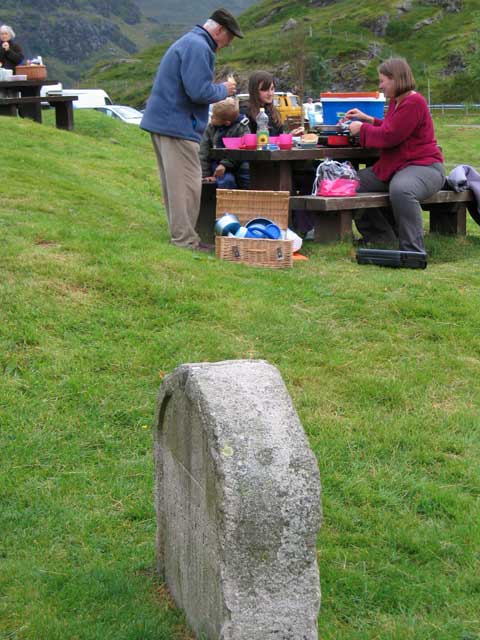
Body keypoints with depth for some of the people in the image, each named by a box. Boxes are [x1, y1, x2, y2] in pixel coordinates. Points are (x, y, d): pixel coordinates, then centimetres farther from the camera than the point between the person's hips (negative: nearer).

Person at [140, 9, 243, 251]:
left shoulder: (188, 42, 21)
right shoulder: (198, 47, -14)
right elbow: (199, 92, -22)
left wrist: (220, 89, 17)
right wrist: (224, 89, -5)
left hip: (163, 121, 11)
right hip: (178, 125, -11)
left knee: (174, 183, 14)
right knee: (187, 184, -7)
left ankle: (181, 234, 21)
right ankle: (184, 239, -4)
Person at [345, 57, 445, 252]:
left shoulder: (414, 102, -17)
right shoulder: (396, 101, 13)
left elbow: (389, 136, -21)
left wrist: (361, 128, -7)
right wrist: (367, 119, 20)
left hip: (423, 166, -11)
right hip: (394, 167, 11)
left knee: (400, 189, -42)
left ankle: (413, 251, -36)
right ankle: (382, 238, 17)